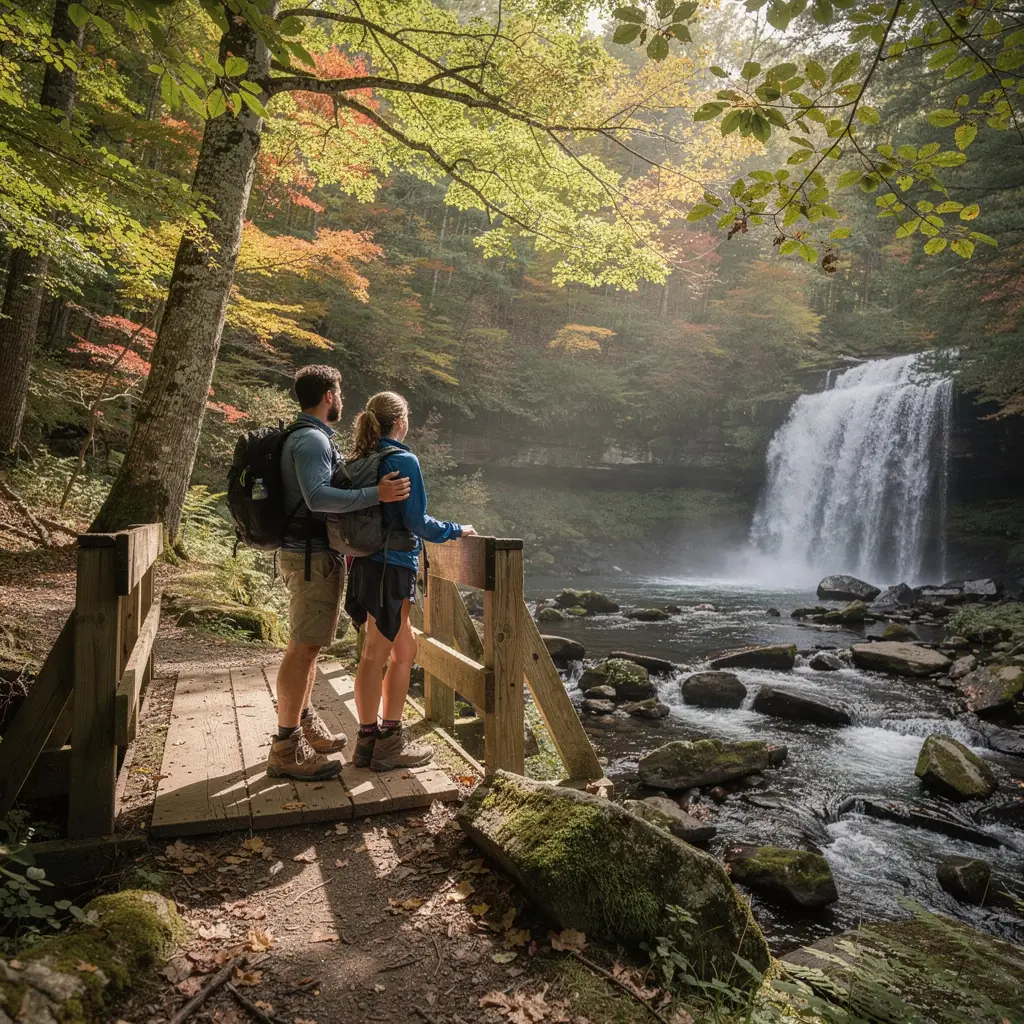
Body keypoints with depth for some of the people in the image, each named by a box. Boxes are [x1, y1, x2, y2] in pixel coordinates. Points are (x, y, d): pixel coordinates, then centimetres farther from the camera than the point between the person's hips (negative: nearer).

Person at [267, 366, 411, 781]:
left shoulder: (303, 437, 18)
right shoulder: (312, 439, -15)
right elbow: (318, 497, -29)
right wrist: (376, 494, -34)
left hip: (309, 551, 11)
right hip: (313, 556, -11)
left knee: (307, 645, 17)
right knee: (303, 647, -8)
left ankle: (305, 724, 29)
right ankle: (286, 750, -2)